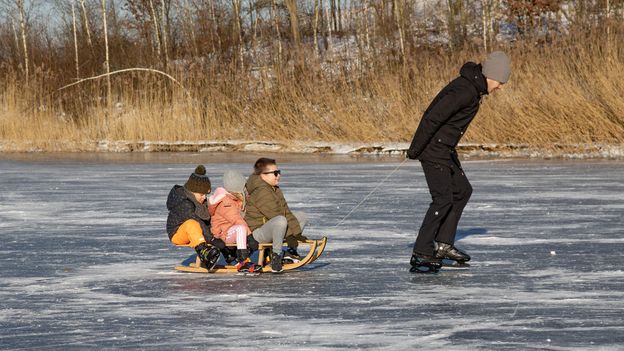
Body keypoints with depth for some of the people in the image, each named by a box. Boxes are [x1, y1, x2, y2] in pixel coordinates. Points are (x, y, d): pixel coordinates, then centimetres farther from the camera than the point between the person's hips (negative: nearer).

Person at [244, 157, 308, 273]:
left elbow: (285, 211, 8)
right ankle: (276, 254, -27)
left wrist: (297, 232, -2)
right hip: (257, 231, -11)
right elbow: (276, 215, -25)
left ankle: (291, 251, 12)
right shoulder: (260, 192, -21)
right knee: (281, 221, -40)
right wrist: (293, 233, -23)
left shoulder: (275, 189, 13)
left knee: (301, 217, 14)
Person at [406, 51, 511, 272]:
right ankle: (421, 255, -15)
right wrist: (415, 150, -21)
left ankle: (443, 244, 20)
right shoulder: (465, 92, -23)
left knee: (462, 190, 17)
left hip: (446, 150, 11)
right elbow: (432, 117, -26)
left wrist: (417, 148, 19)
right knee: (443, 199, -15)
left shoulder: (473, 87, 10)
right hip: (434, 149, -11)